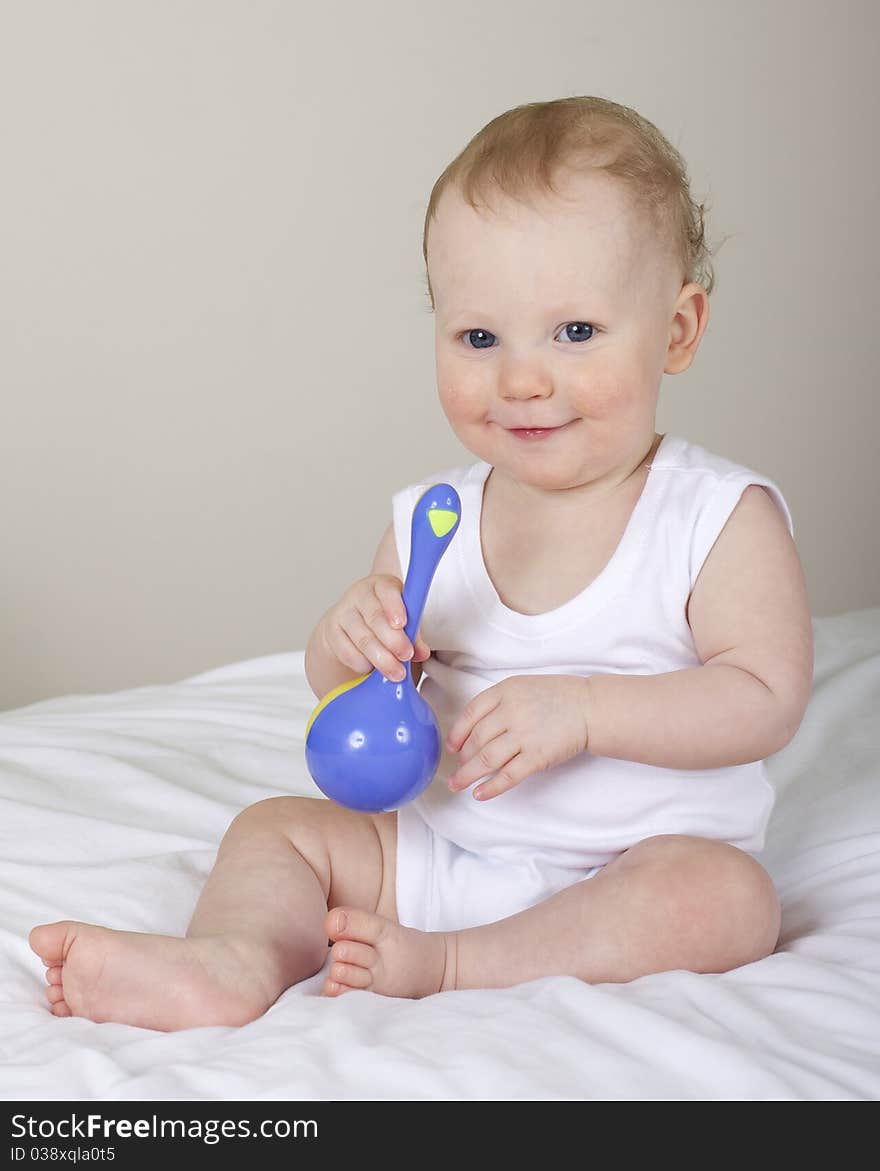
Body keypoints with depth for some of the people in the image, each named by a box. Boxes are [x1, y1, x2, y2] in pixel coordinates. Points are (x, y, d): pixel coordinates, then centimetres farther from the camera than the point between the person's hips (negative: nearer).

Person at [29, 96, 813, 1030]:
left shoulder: (722, 518, -11)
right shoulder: (430, 522, 1)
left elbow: (767, 699, -18)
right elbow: (339, 686, 9)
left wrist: (582, 709, -27)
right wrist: (355, 639, -16)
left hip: (636, 864, -4)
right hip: (444, 845, 5)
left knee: (726, 897, -33)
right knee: (276, 827, -3)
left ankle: (448, 966, -31)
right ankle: (235, 957, -32)